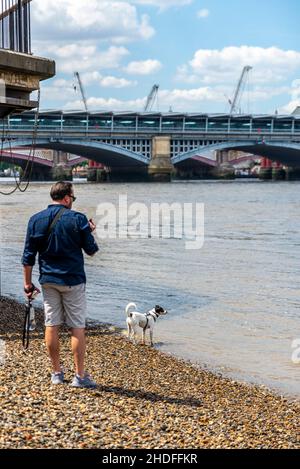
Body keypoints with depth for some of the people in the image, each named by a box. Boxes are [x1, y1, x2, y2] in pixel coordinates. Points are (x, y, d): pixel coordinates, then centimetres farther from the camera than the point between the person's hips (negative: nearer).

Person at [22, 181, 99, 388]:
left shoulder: (36, 220, 2)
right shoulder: (77, 219, -8)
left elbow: (28, 256, 3)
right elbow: (91, 250, -2)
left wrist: (28, 283, 10)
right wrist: (90, 232, 16)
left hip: (48, 280, 4)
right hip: (73, 280, -4)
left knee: (51, 326, 9)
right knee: (77, 328, 1)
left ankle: (57, 373, 16)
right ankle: (80, 376, 2)